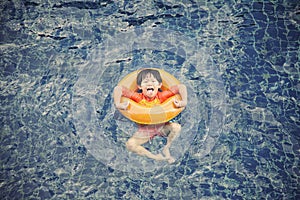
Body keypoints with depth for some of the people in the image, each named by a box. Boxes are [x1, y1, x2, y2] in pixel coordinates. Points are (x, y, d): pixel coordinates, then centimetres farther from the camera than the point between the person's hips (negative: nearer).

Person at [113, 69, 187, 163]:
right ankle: (153, 156, -5)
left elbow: (181, 87, -20)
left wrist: (184, 102, -34)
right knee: (130, 144, -21)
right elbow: (118, 88, -25)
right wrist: (118, 104, -39)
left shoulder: (162, 96, -19)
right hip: (144, 129, -1)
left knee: (177, 127, -25)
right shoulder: (138, 97, -21)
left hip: (161, 126, 1)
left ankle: (166, 148, 1)